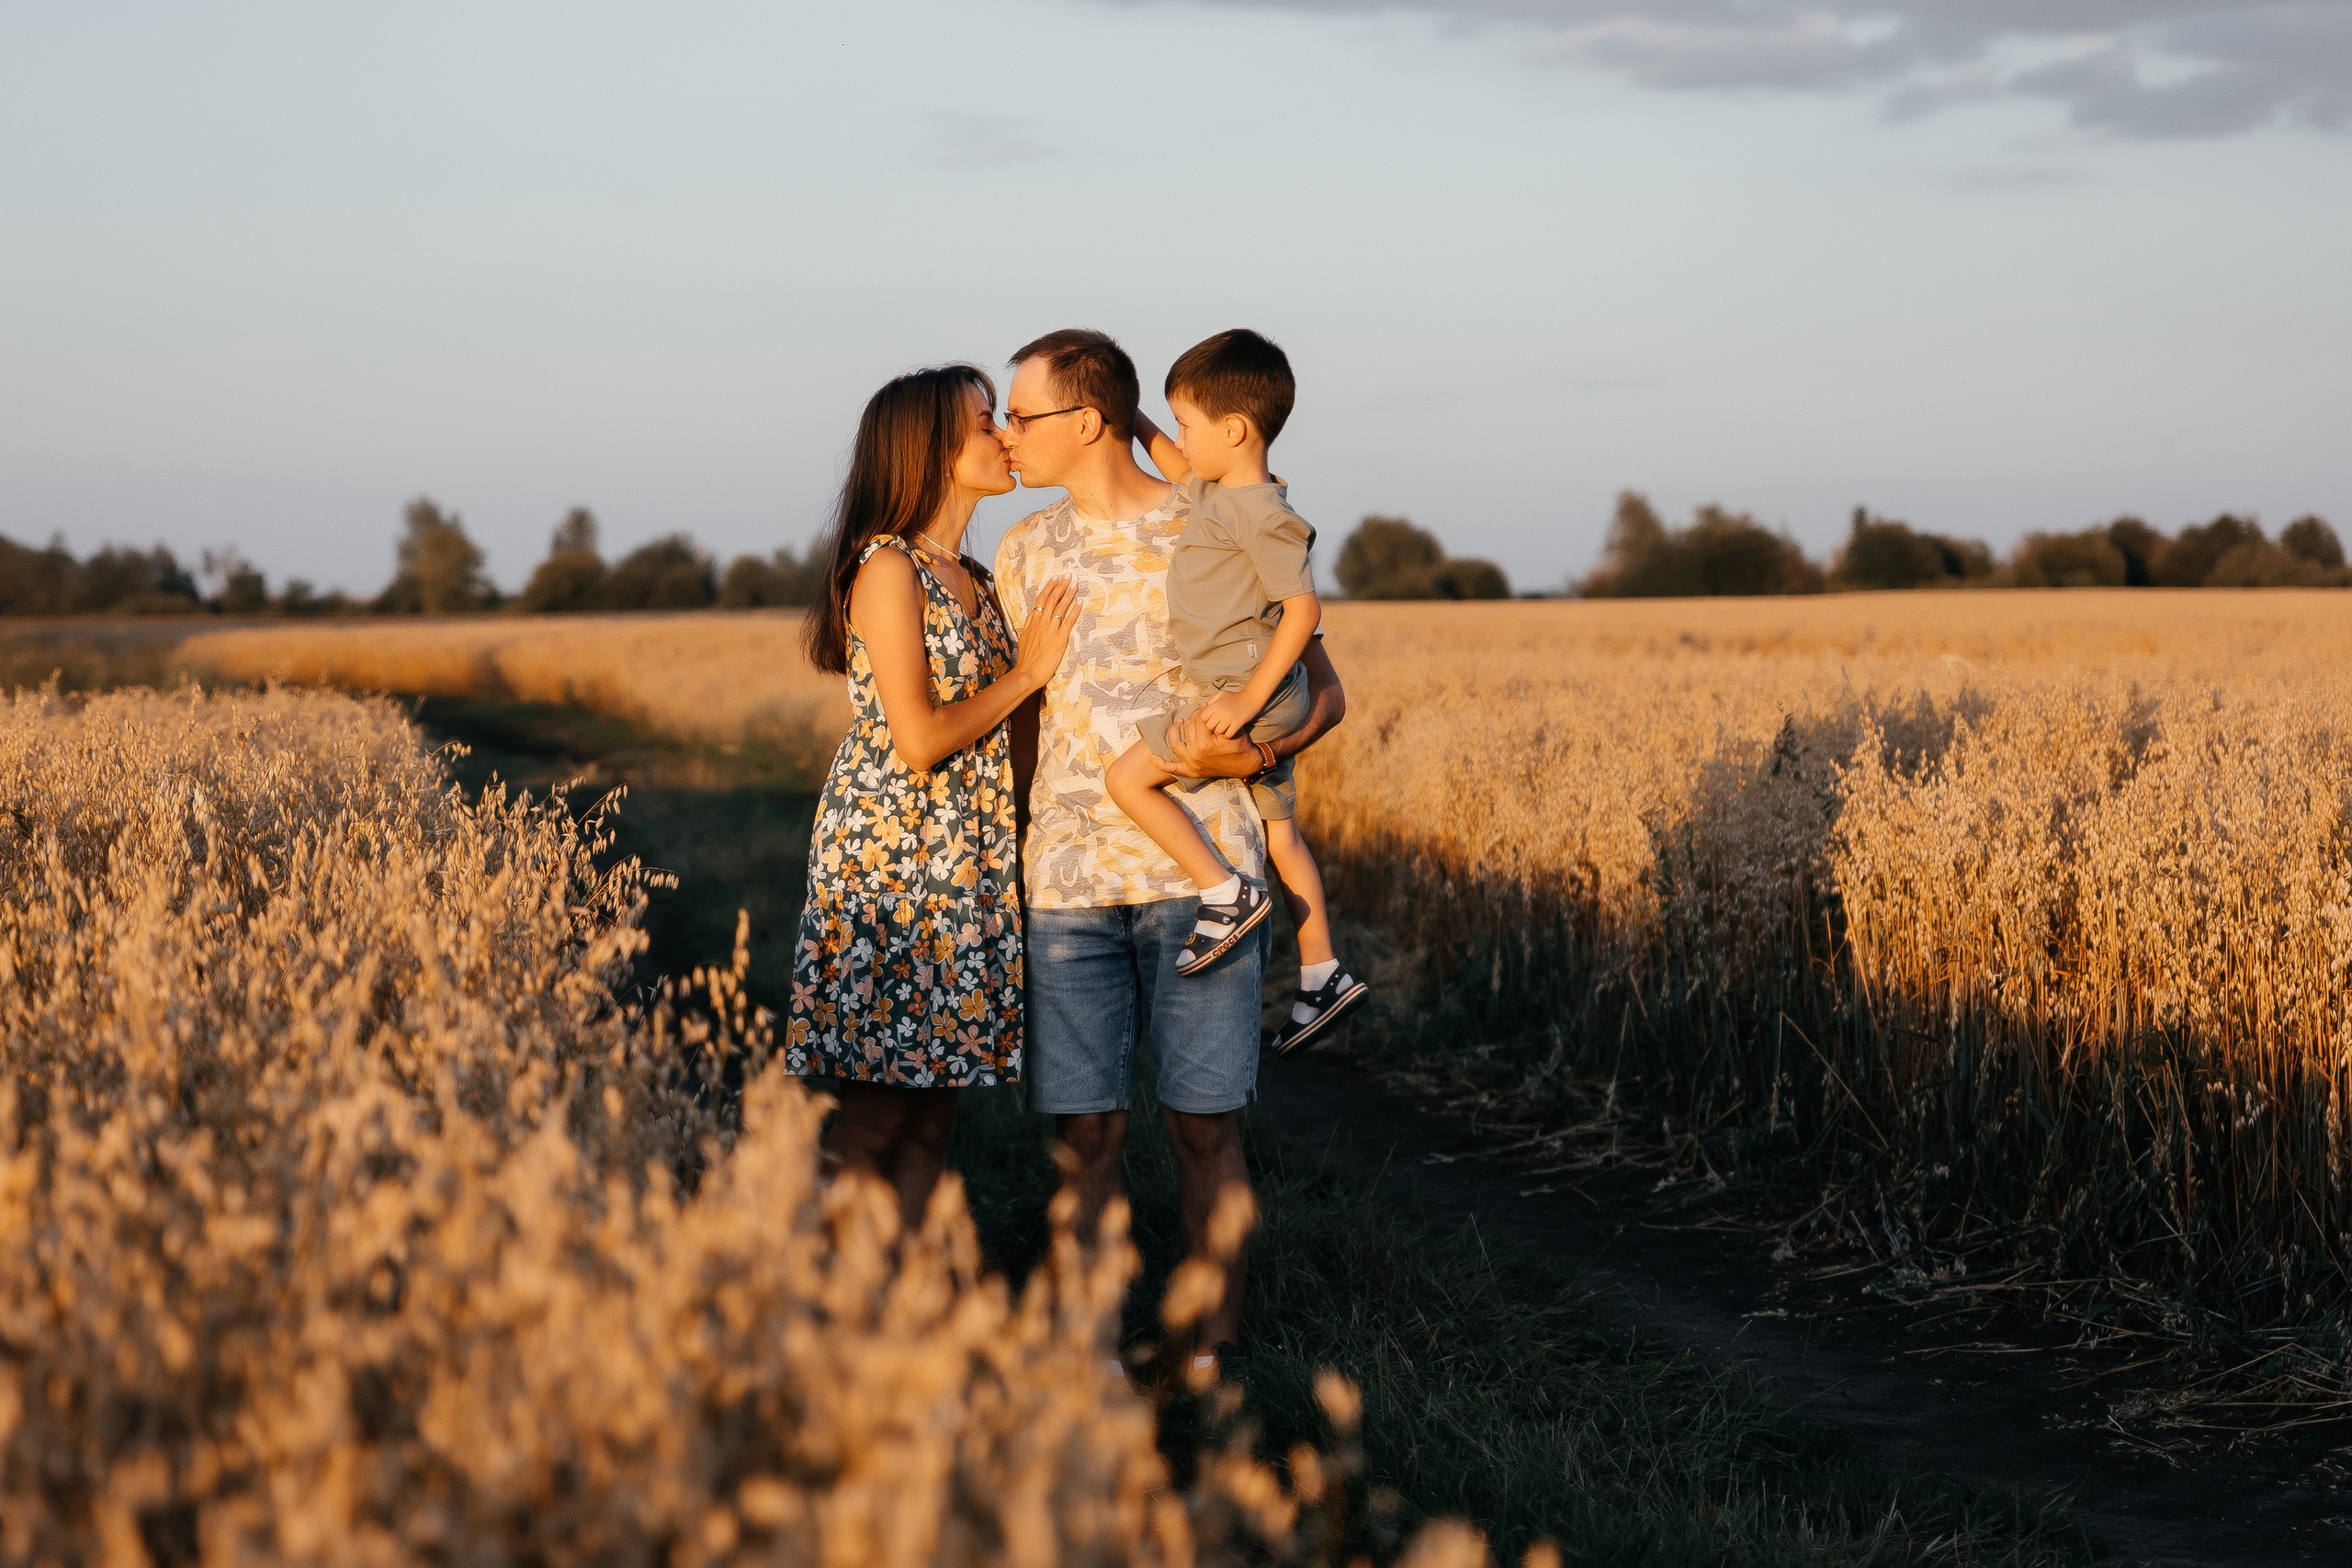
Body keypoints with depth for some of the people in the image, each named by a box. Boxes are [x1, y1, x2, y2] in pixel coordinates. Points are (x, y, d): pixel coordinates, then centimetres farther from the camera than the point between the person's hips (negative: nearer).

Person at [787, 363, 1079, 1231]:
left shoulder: (976, 582, 16)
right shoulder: (887, 569, -10)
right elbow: (918, 740, -17)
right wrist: (1027, 673, -8)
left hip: (961, 877, 8)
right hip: (890, 860, -8)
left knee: (930, 1120, 7)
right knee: (870, 1123, -7)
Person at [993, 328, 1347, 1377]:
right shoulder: (1025, 553, 13)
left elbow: (1323, 692, 5)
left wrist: (1254, 755, -15)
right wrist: (1003, 867, 10)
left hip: (1198, 872, -3)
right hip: (1068, 881, 3)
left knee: (1203, 1126, 0)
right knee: (1084, 1131, 2)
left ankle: (1214, 1352, 10)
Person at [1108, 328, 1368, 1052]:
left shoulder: (1261, 515, -20)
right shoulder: (1218, 490, 10)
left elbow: (1304, 607, -23)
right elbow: (1182, 472, 33)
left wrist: (1252, 696, -25)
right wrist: (1135, 422, 23)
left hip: (1251, 696, -10)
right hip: (1257, 700, 10)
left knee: (1129, 777, -12)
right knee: (1277, 830, 14)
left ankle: (1225, 892, -11)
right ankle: (1322, 972, 18)